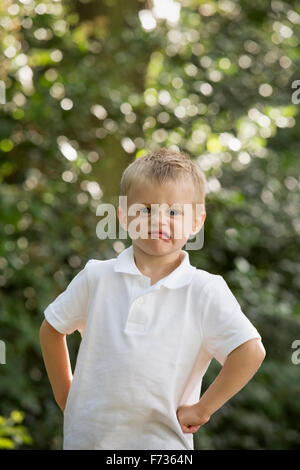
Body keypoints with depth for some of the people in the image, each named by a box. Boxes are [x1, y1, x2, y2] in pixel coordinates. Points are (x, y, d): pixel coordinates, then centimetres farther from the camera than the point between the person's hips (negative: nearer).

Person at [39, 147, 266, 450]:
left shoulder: (205, 291, -8)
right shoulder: (97, 277, 0)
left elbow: (250, 351, -11)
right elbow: (51, 329, 13)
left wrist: (201, 409, -10)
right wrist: (64, 395, 12)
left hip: (161, 440, -2)